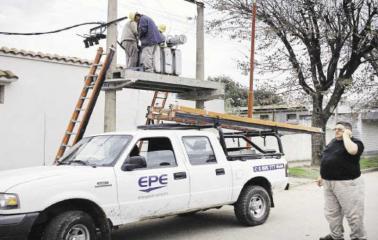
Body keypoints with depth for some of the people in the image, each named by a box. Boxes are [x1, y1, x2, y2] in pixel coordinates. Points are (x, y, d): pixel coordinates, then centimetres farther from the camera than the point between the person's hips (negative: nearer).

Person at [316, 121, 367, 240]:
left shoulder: (355, 142, -8)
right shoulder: (333, 142, 14)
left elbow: (352, 151, -33)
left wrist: (346, 136, -18)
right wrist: (322, 176, 21)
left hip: (347, 183, -8)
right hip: (329, 183, 8)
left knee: (353, 214, -1)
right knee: (331, 212, 13)